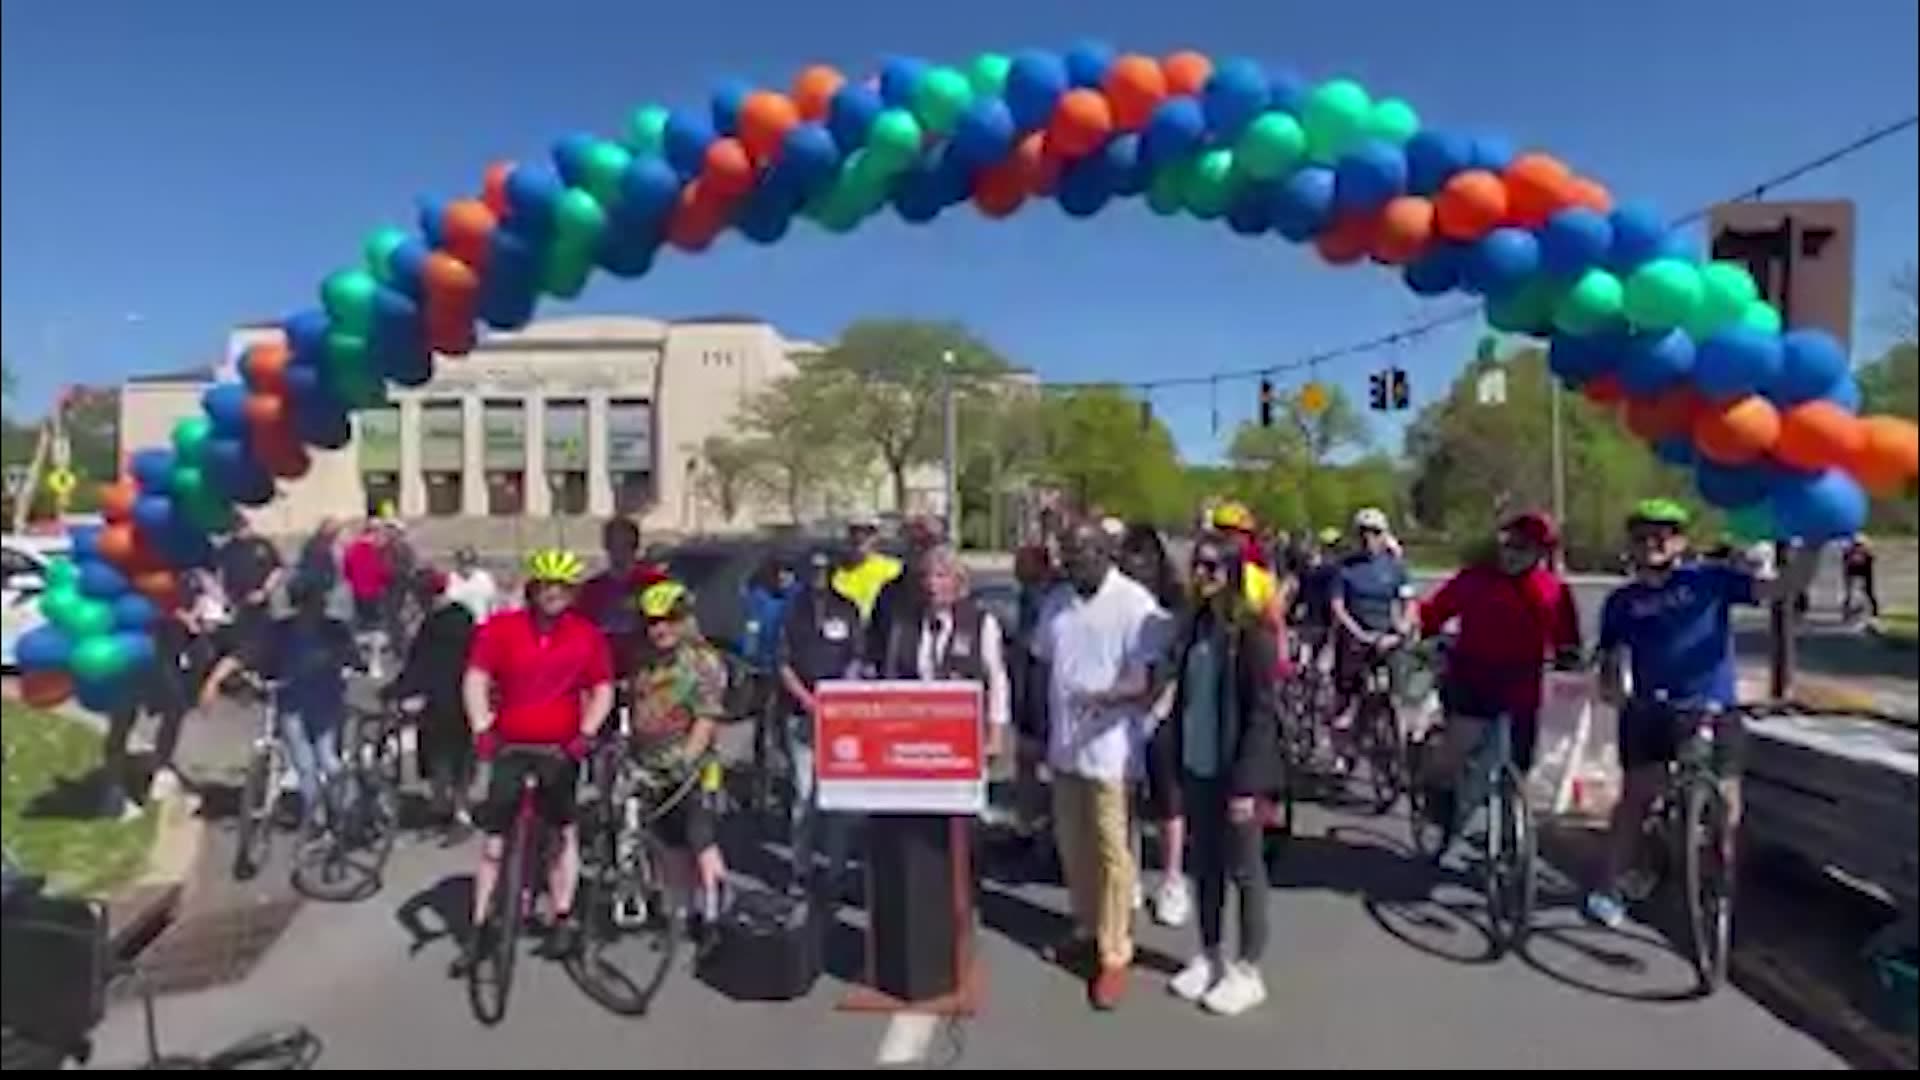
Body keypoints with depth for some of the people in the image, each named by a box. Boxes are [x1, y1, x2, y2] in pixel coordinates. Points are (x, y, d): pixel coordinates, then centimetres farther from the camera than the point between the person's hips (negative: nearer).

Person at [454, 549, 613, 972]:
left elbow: (603, 690, 0)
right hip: (511, 747, 0)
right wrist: (481, 729, -22)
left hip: (561, 749, 1)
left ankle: (563, 921, 21)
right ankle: (481, 928, 15)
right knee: (494, 841, 5)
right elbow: (476, 679, -9)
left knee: (564, 833, 10)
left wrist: (585, 734, -13)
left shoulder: (587, 635, -2)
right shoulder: (501, 628, -4)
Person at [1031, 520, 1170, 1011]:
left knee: (1111, 851, 1)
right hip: (1063, 744, 7)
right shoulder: (1057, 602, 8)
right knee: (1071, 845, 17)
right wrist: (1039, 731, 14)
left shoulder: (1135, 604, -13)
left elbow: (1150, 678, -16)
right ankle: (1087, 928, 35)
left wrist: (1108, 696, -35)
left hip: (1111, 747, -6)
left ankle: (1114, 953, 11)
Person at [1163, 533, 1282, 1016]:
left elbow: (1262, 712, -16)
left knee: (1244, 871, 8)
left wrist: (1245, 782, -18)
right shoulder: (1194, 624, 5)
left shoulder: (1253, 630, -15)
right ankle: (1209, 956, 32)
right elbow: (1183, 697, 9)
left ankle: (1248, 971, 22)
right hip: (1195, 769, 6)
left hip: (1233, 772, -6)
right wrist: (1176, 762, 7)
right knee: (1205, 866, 17)